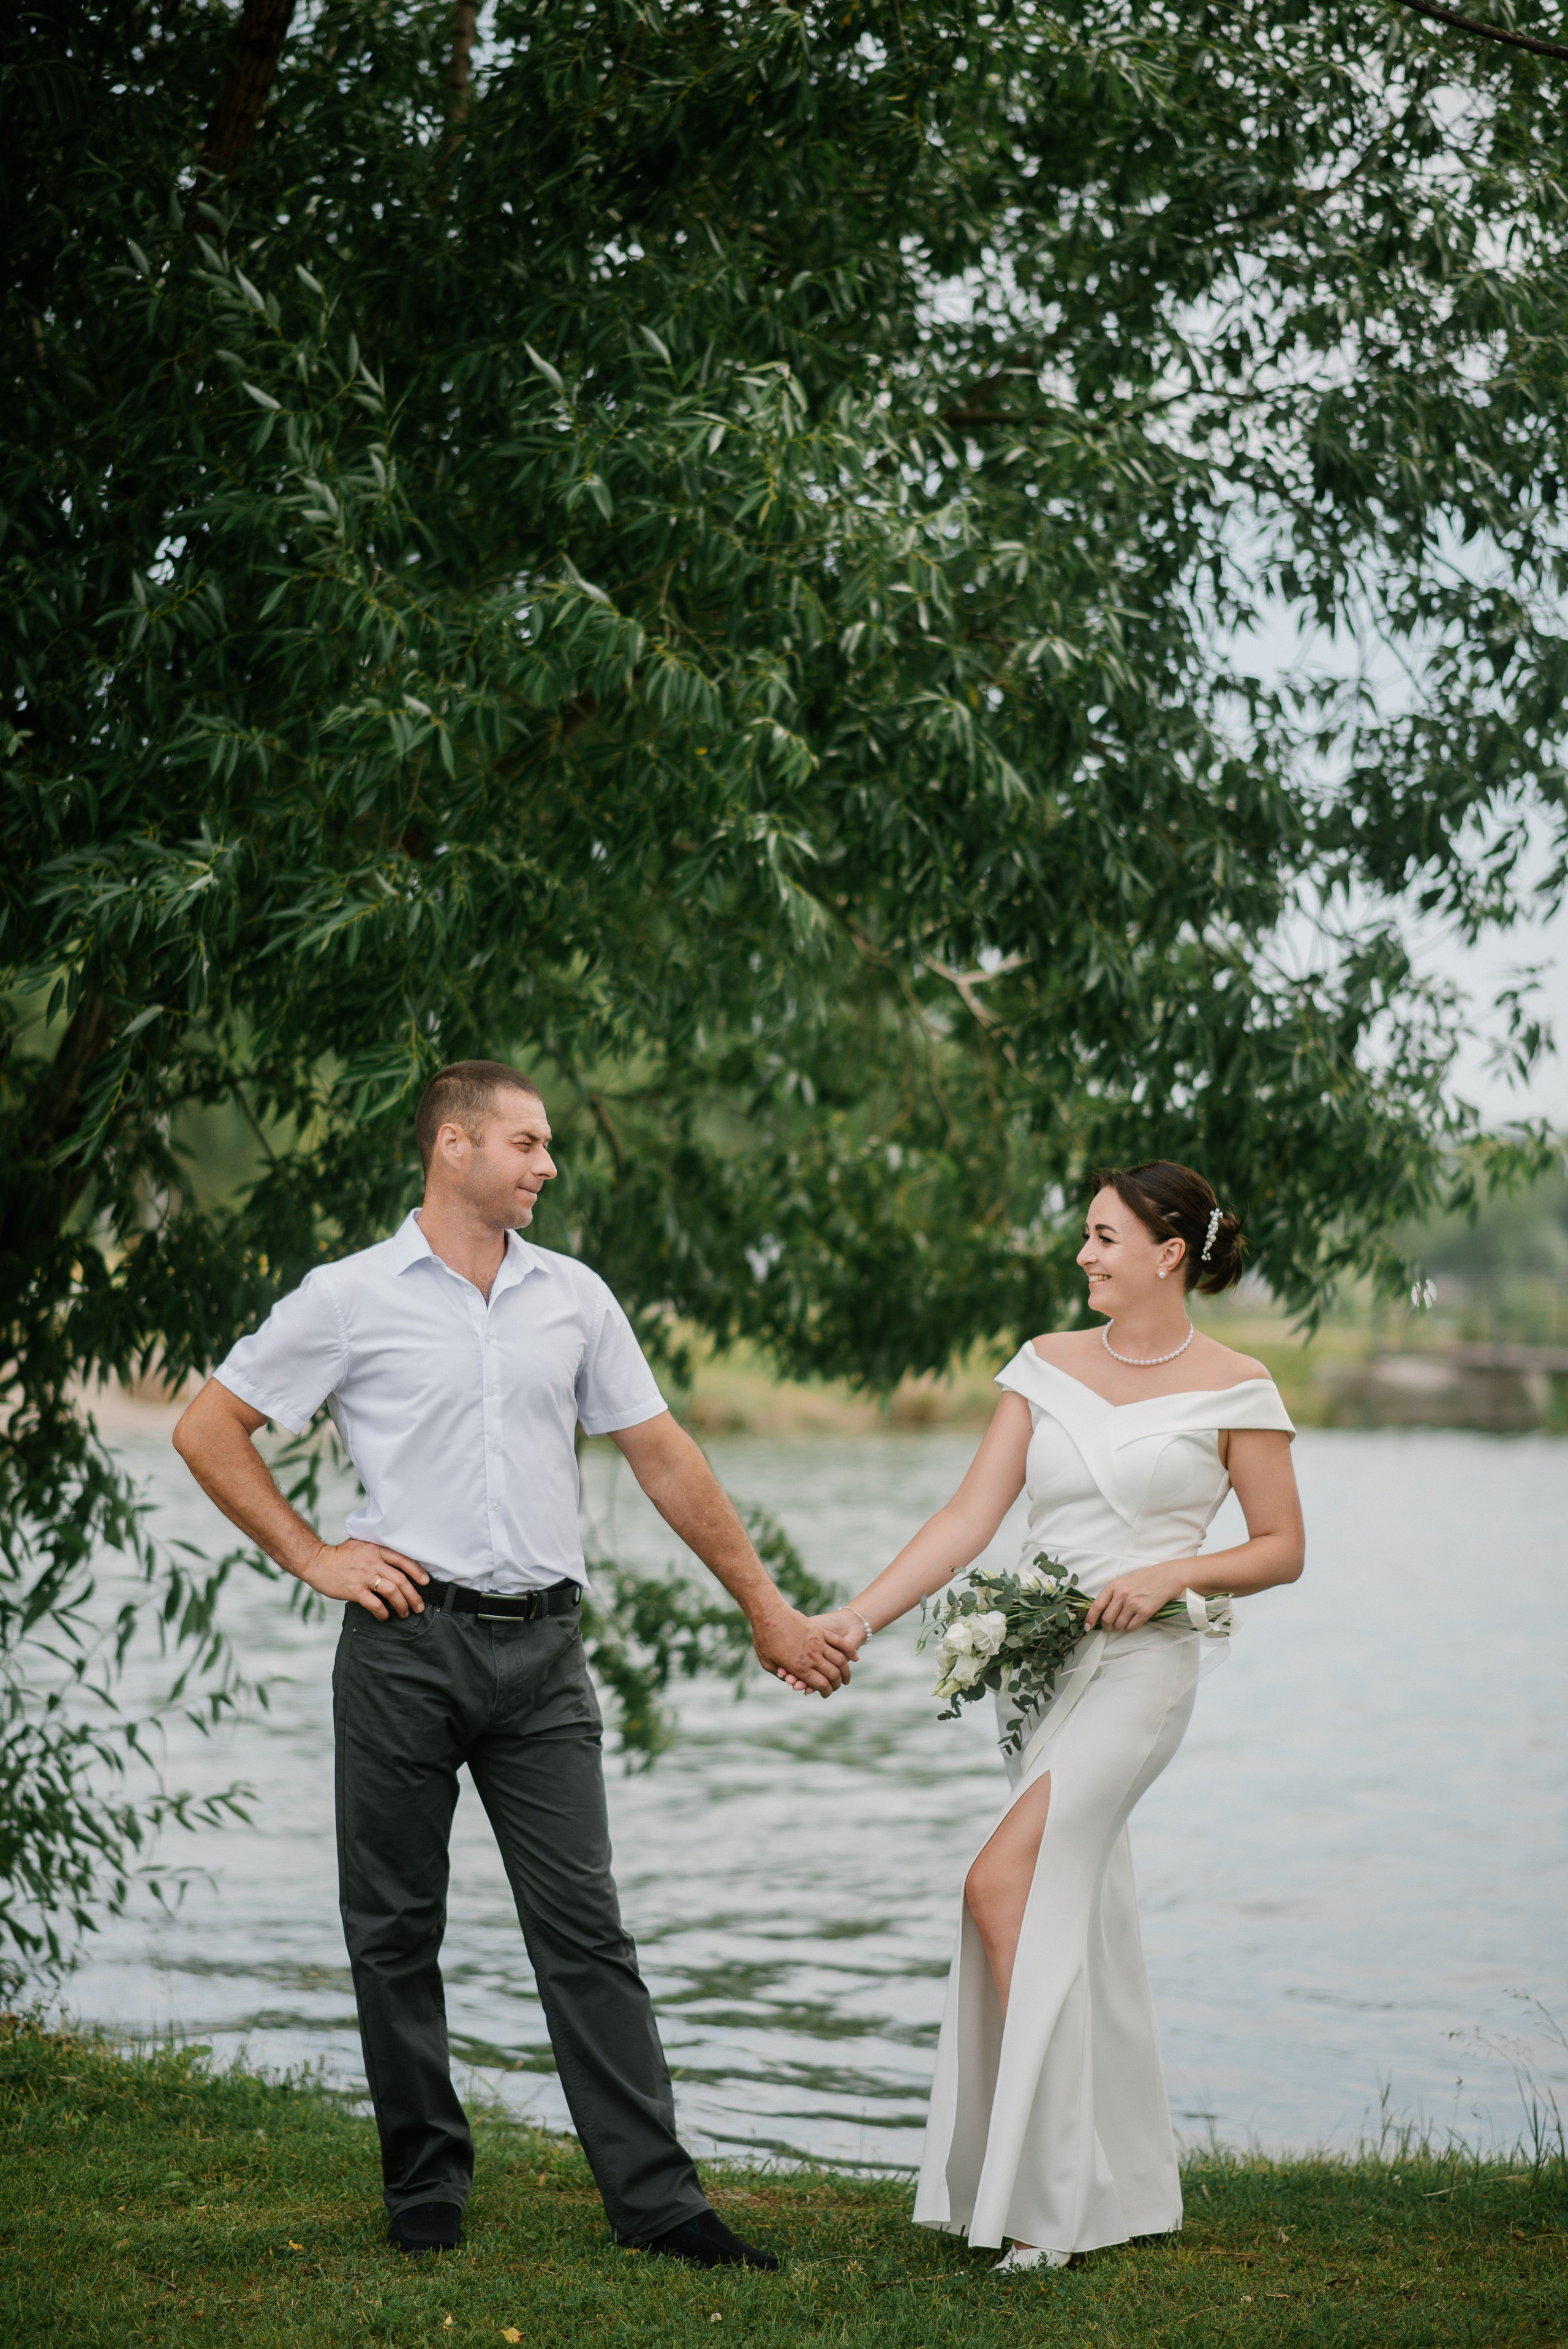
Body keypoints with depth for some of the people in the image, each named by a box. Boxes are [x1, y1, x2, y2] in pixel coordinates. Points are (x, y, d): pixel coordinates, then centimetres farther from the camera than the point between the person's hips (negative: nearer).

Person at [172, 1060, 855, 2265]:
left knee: (586, 1927, -1)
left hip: (542, 1646, 2)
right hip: (405, 1637, -2)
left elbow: (665, 1457, 15)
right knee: (397, 1930, 5)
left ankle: (657, 2196, -1)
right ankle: (425, 2188, 18)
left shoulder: (574, 1297, 11)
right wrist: (312, 1556, -2)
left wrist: (766, 1606, 15)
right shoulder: (350, 1297, 0)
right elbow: (208, 1429, 4)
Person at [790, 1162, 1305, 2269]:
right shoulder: (1048, 1365, 8)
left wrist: (1173, 1572, -15)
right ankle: (1126, 2187, 18)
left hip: (1141, 1663, -6)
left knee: (1004, 1883, -19)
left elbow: (1283, 1548, 2)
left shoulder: (1234, 1389, -4)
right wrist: (856, 1618, -5)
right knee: (1077, 1908, 7)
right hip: (1041, 1661, 6)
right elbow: (971, 1517, 4)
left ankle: (1040, 2192, -13)